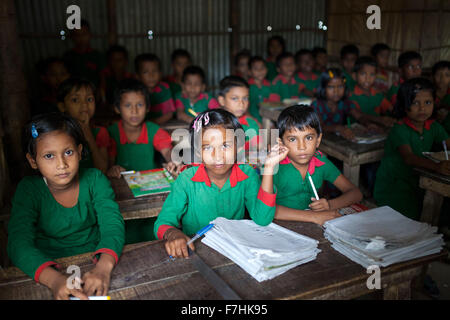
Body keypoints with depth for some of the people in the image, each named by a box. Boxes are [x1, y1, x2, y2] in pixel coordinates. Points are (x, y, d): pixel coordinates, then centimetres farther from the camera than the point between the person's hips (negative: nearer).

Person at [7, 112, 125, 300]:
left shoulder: (95, 180, -6)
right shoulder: (29, 191, -9)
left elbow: (112, 224, -16)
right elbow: (19, 244, -20)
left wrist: (103, 267, -37)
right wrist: (54, 279, -40)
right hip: (50, 267, 0)